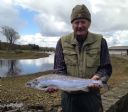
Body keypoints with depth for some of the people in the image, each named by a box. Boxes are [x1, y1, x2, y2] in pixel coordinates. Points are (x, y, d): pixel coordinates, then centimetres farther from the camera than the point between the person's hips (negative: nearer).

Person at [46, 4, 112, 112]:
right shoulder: (62, 42, -3)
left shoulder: (100, 41, -4)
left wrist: (98, 77, -21)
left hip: (91, 94, 0)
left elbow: (106, 68, -1)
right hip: (69, 95, 1)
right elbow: (59, 69, -3)